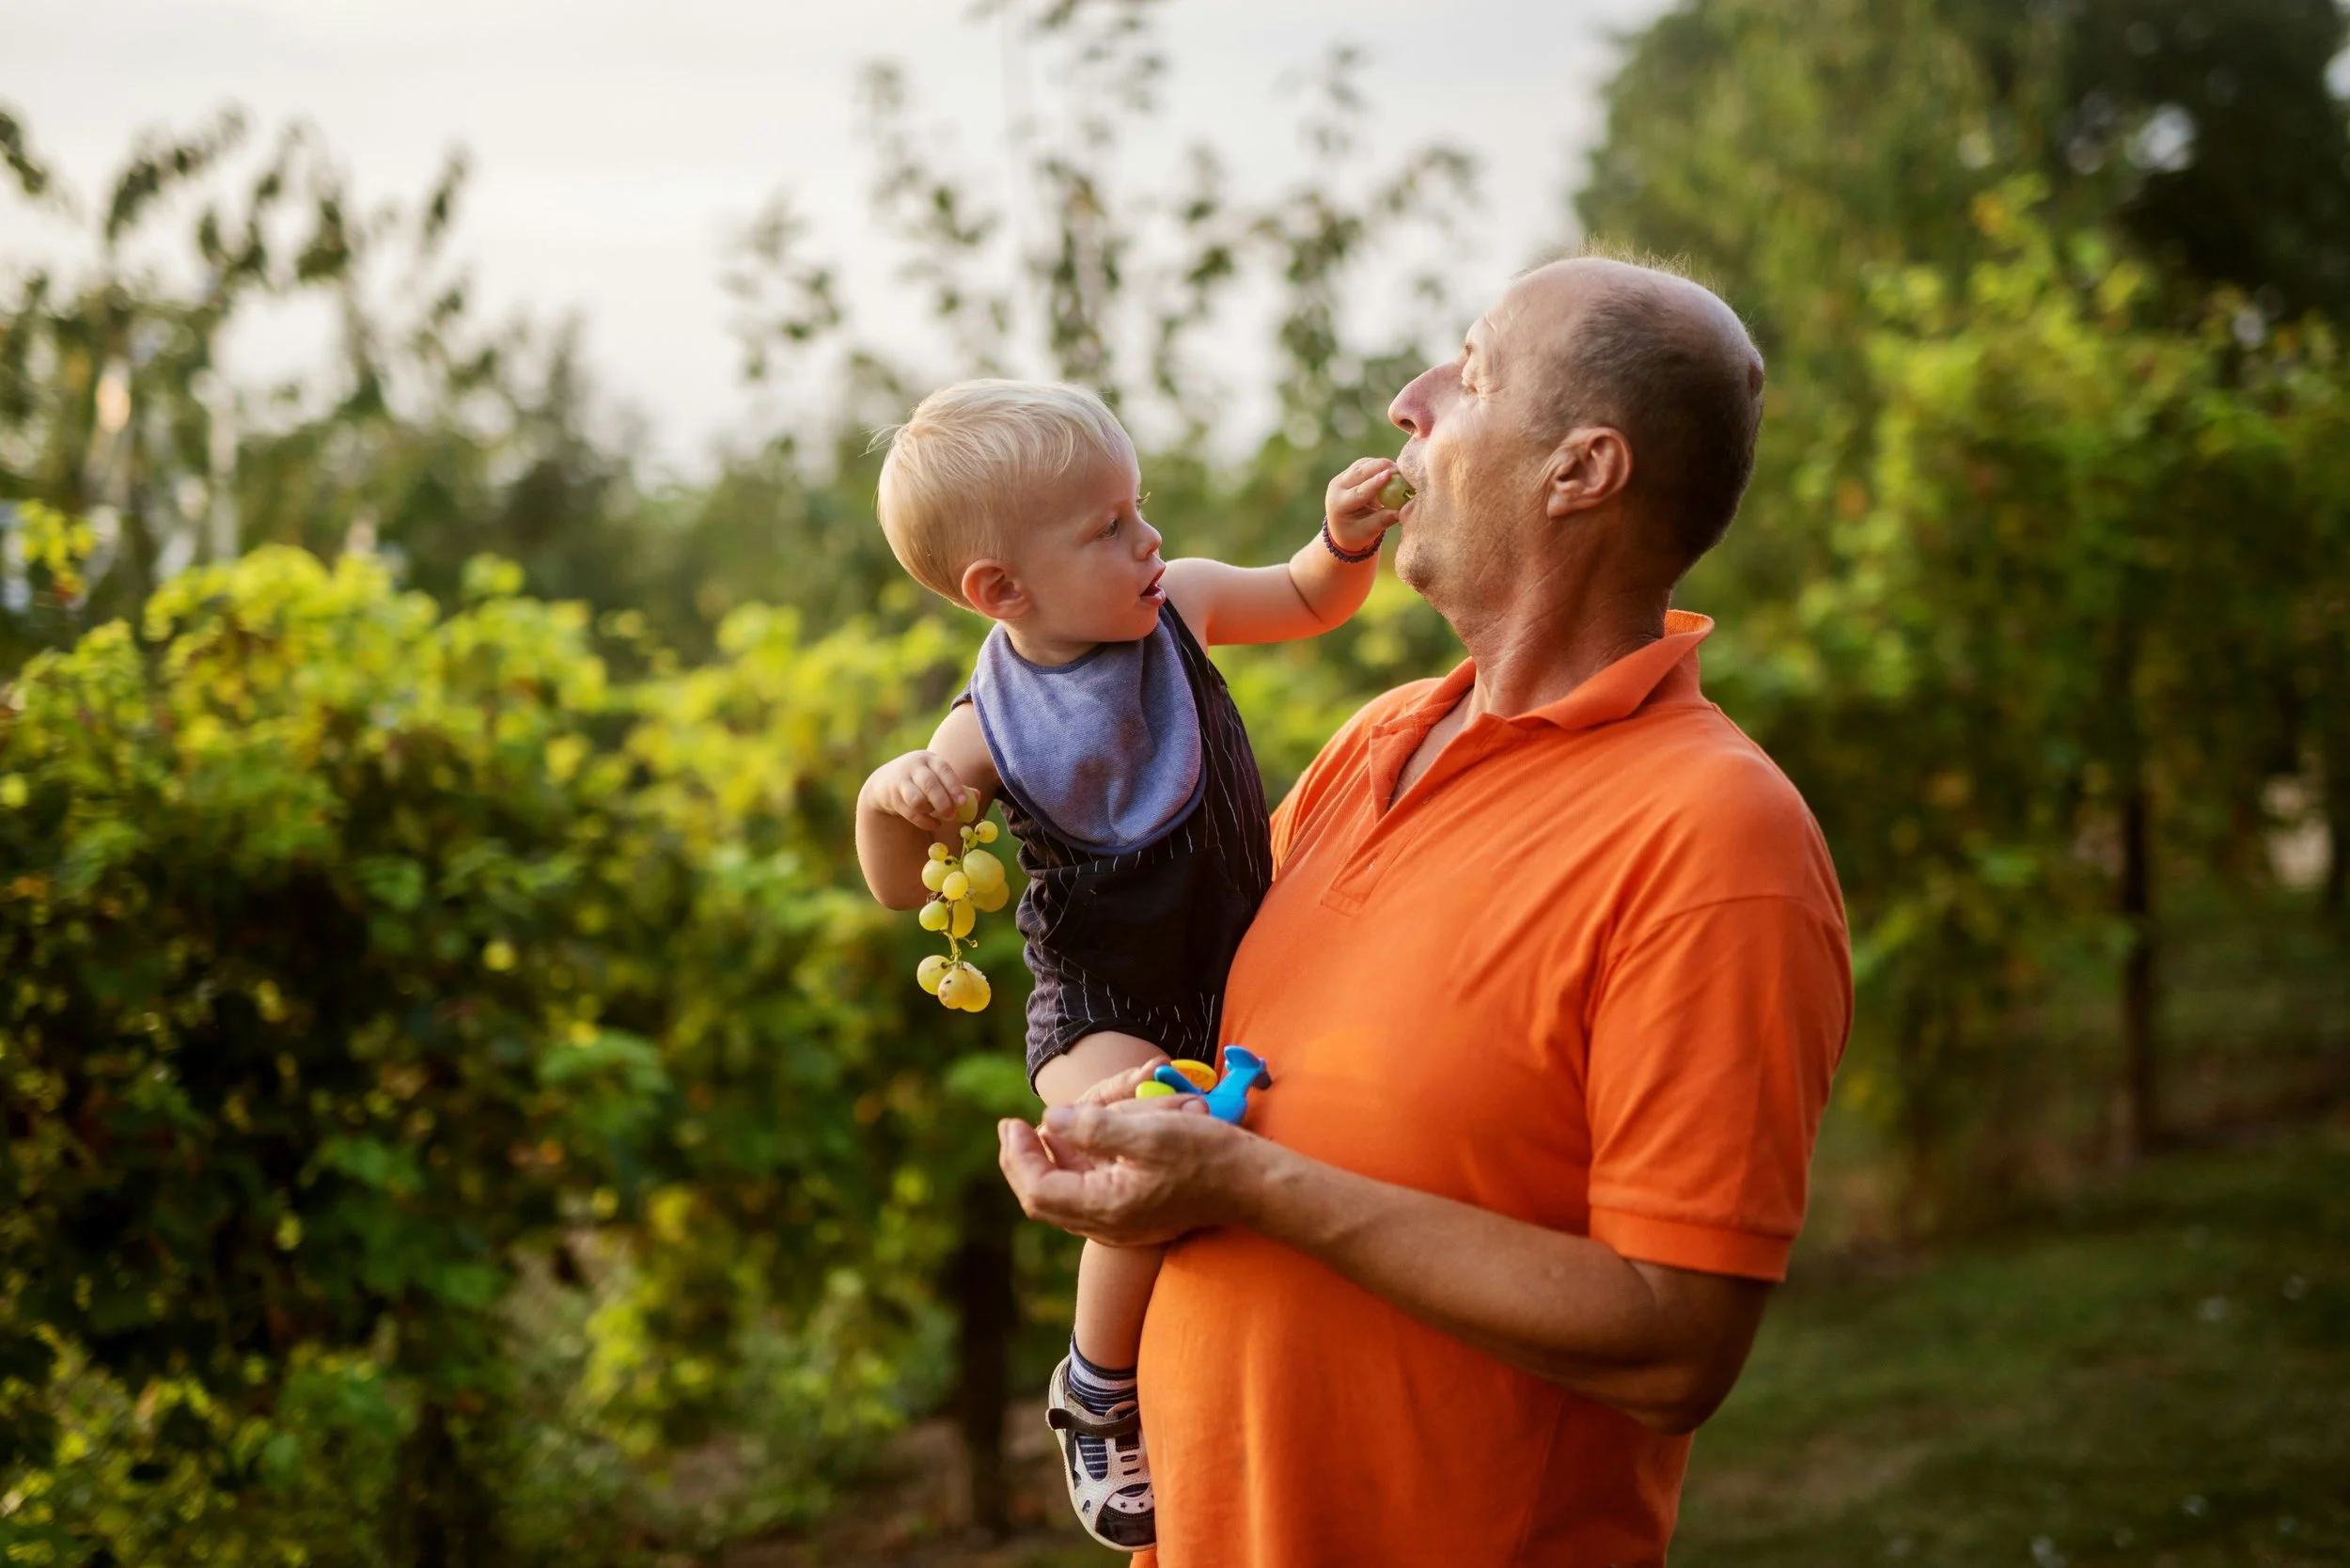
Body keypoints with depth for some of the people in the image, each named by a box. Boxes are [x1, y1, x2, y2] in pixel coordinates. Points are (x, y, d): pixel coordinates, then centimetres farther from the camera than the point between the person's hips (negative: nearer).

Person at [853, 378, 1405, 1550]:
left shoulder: (1176, 604, -8)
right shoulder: (988, 729, -17)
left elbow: (1310, 603, 11)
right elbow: (902, 891, -7)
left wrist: (1348, 536, -11)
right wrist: (886, 797, -28)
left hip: (1236, 976, 5)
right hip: (1101, 1011, -5)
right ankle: (1097, 1394, -3)